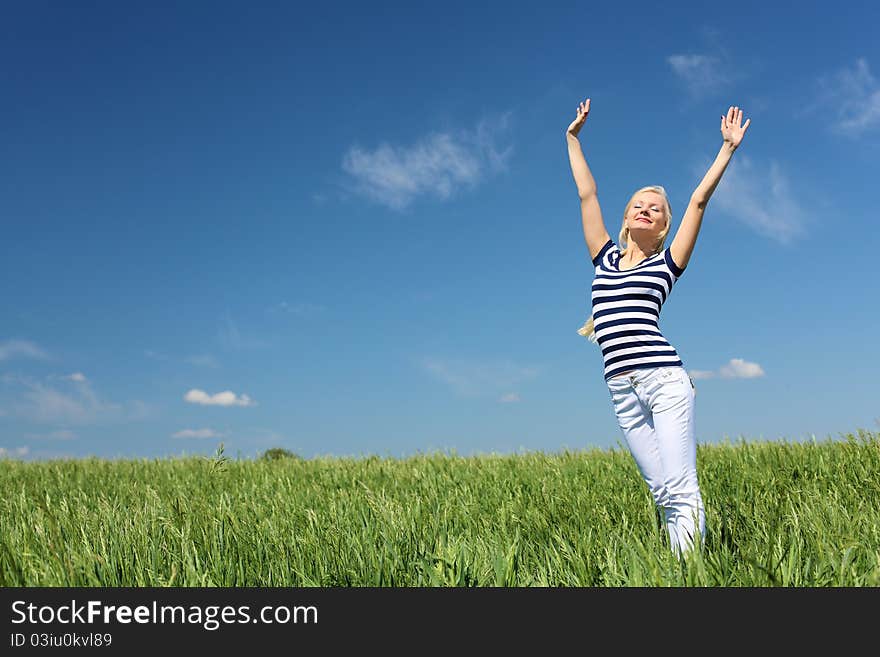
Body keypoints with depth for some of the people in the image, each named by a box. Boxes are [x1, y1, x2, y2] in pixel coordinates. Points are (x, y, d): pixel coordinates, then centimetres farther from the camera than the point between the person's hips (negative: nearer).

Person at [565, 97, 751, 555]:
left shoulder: (666, 263, 10)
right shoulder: (605, 258, 18)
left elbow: (699, 200, 8)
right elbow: (587, 194, 22)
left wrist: (729, 148, 9)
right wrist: (573, 139, 26)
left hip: (664, 379, -3)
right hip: (622, 390, 3)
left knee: (681, 487, -10)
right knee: (662, 492, 4)